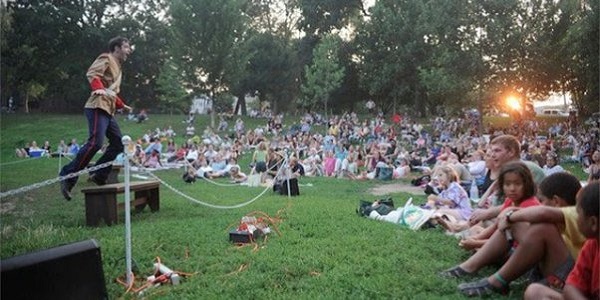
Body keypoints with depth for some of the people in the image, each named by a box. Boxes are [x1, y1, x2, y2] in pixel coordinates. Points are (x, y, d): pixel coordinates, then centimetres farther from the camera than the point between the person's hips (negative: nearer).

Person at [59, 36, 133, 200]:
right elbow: (92, 73, -20)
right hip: (98, 107, -10)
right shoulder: (106, 59, -1)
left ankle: (98, 176, 9)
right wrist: (99, 89, -36)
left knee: (118, 144, 5)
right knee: (95, 142, -21)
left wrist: (122, 105, 32)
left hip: (108, 110, 10)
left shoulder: (117, 67, 26)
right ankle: (68, 177, -14)